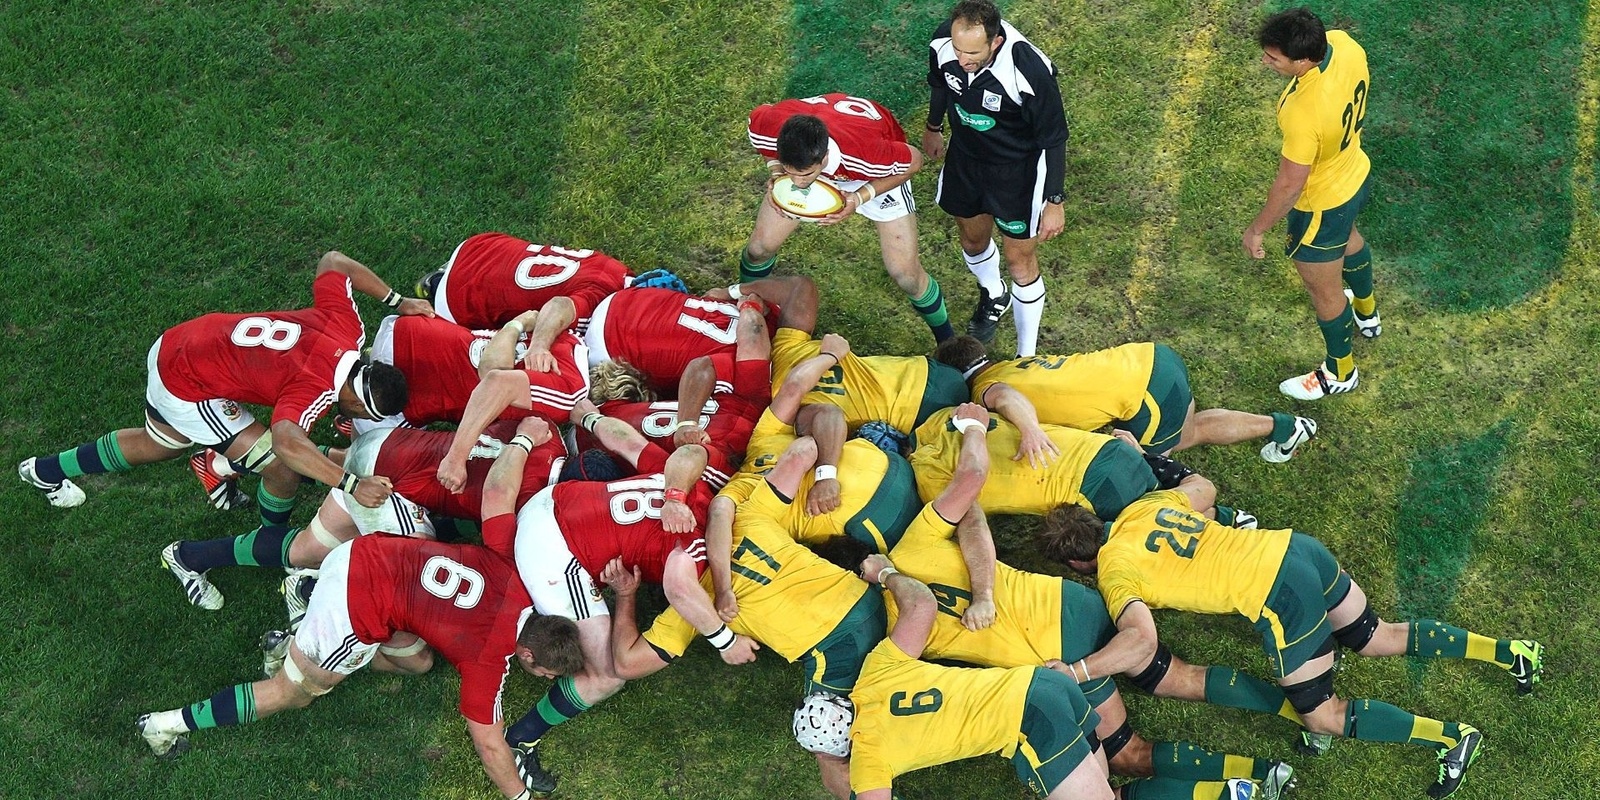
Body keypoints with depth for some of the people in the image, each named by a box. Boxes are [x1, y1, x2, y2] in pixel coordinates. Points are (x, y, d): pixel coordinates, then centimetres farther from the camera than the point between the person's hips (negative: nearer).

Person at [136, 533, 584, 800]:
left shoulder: (519, 574, -4)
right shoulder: (490, 657, -16)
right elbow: (488, 744, -7)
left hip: (360, 554, 7)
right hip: (353, 607, -7)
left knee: (416, 662, 25)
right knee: (294, 692, 13)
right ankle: (170, 724, 15)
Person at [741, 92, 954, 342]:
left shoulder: (866, 152, -47)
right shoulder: (766, 128, -39)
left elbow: (915, 160, -25)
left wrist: (861, 197, -34)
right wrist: (776, 169, -24)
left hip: (874, 175, -3)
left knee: (904, 272, -5)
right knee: (760, 246, 3)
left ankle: (947, 341, 23)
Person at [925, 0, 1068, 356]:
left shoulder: (1029, 72, -39)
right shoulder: (943, 43, -25)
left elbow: (1053, 138, -22)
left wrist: (1054, 202, -15)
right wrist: (933, 128, 20)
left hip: (1017, 169, -5)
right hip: (965, 156, 5)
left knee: (1020, 260, 9)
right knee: (972, 236, 27)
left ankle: (1026, 356, 27)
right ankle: (993, 297, 60)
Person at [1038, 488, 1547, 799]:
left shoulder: (1114, 572, -8)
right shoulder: (1147, 504, 13)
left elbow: (1142, 639, -23)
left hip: (1279, 601, -8)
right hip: (1296, 547, 8)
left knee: (1324, 717, 7)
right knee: (1378, 639, 25)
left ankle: (1451, 738, 1)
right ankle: (1510, 652, 21)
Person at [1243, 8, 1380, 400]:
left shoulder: (1303, 114, -44)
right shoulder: (1343, 43, -23)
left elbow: (1290, 184, -30)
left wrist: (1257, 229, -14)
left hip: (1321, 206, -8)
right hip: (1356, 175, 8)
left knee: (1324, 290, 19)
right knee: (1348, 238, 39)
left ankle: (1340, 373, 46)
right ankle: (1367, 312, 68)